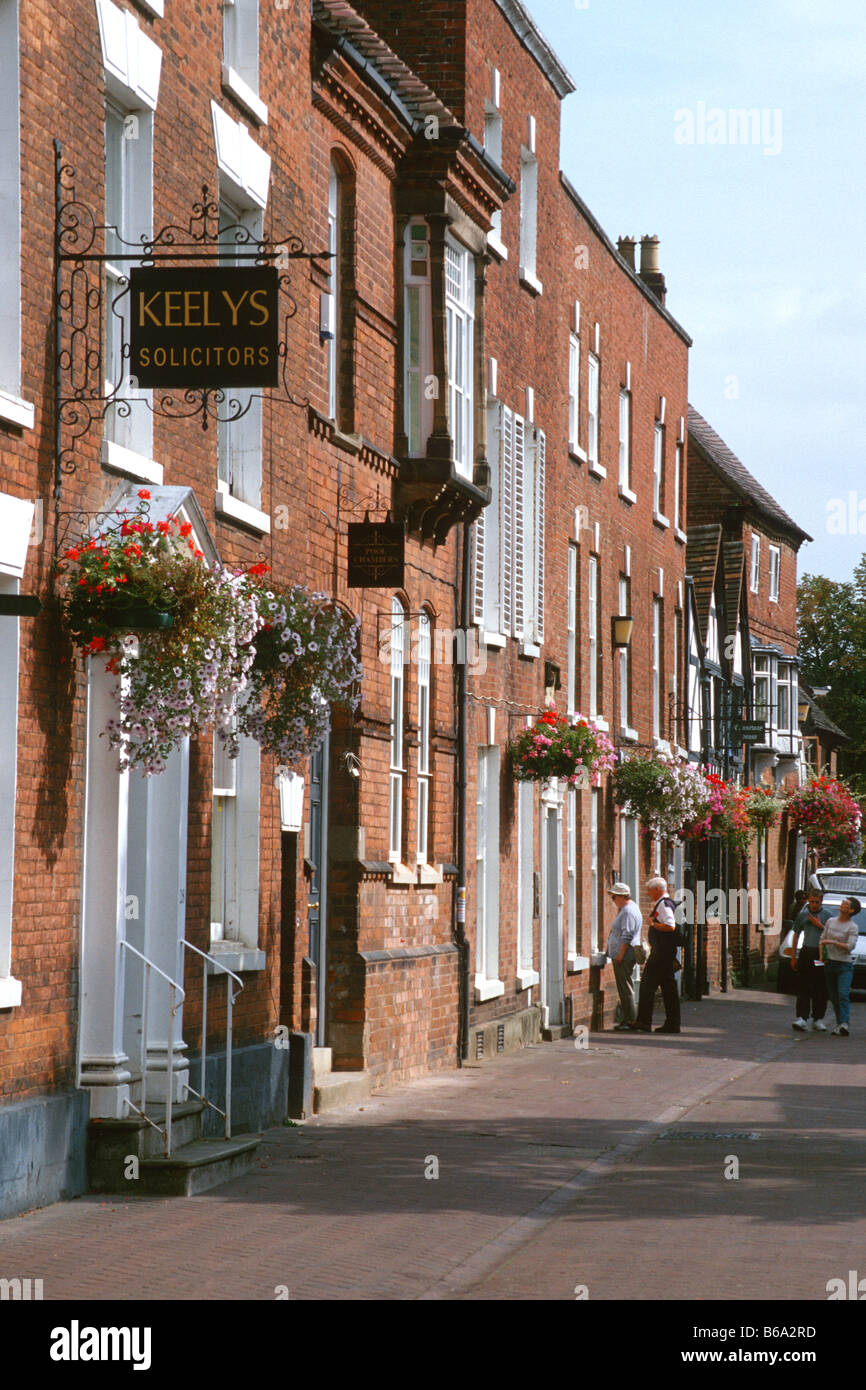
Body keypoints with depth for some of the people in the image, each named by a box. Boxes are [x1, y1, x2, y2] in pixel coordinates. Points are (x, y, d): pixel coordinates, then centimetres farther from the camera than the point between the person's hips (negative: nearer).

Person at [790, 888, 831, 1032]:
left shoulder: (827, 914, 5)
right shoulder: (802, 914, 10)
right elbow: (796, 935, 16)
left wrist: (820, 925, -8)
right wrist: (793, 956, 13)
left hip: (822, 954, 0)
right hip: (806, 953, 0)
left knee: (821, 989, 3)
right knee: (803, 988, -6)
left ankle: (818, 1019, 11)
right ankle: (801, 1018, -10)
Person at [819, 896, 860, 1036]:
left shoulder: (852, 927, -7)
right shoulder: (831, 921, 9)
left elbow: (850, 946, -16)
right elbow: (822, 939, 14)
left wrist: (832, 942, -16)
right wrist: (821, 956, 1)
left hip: (844, 965, -5)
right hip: (829, 963, 5)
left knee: (843, 995, -18)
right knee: (833, 997, 6)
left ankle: (844, 1025, -28)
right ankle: (839, 1023, 11)